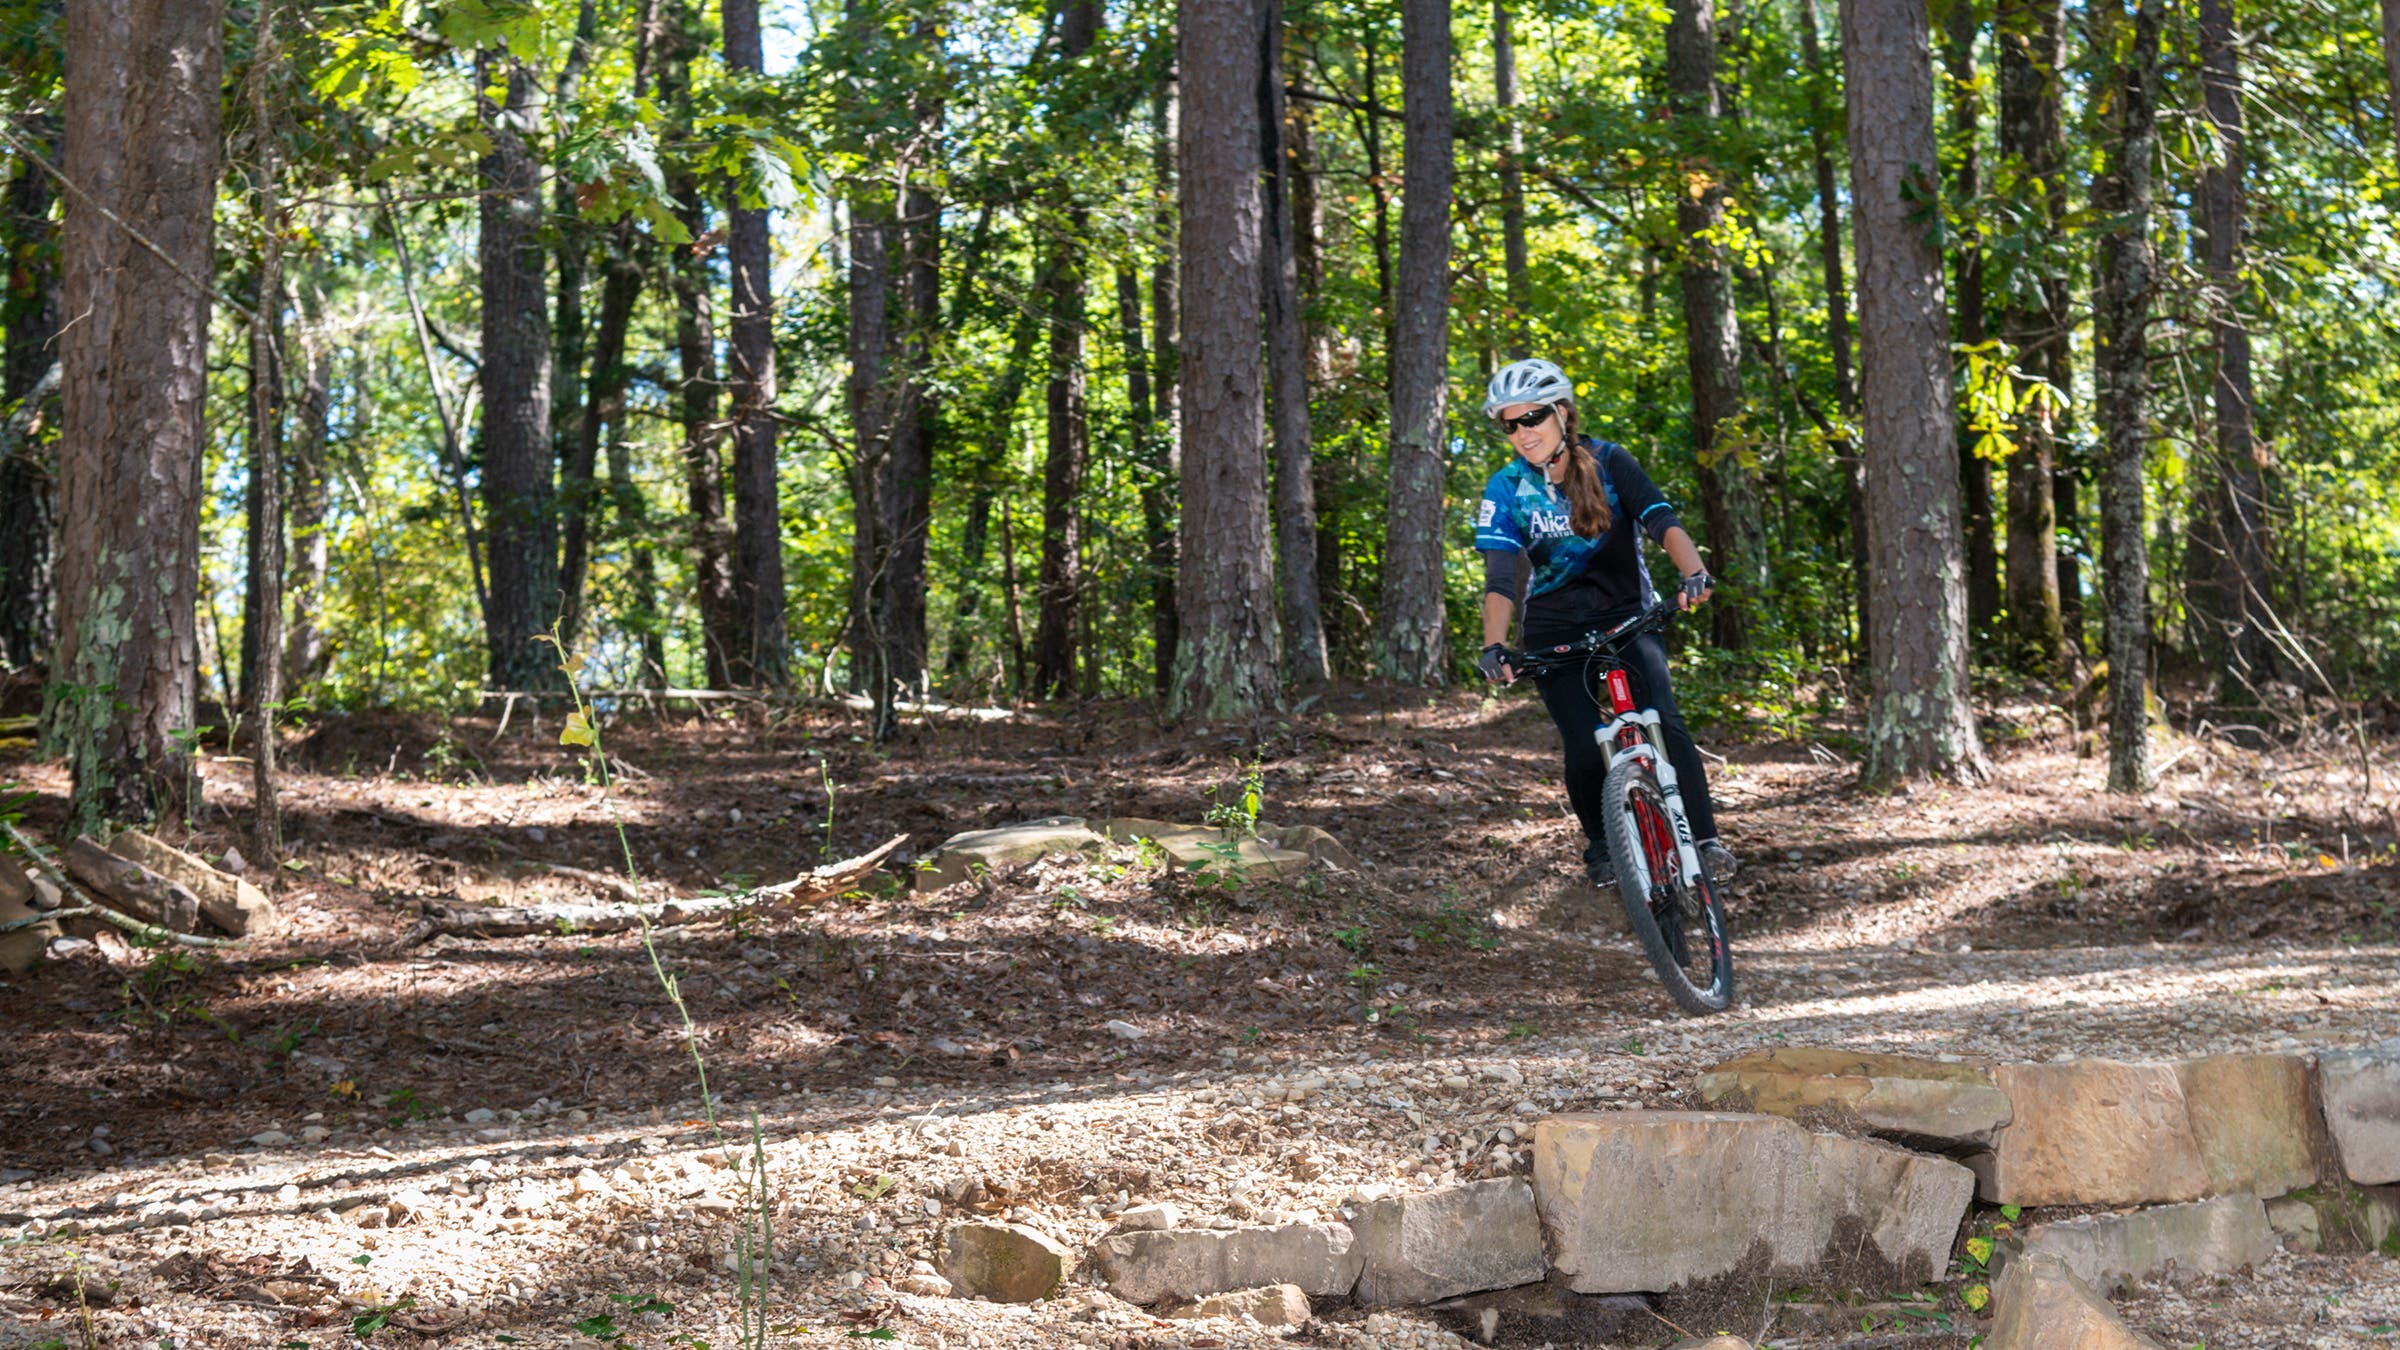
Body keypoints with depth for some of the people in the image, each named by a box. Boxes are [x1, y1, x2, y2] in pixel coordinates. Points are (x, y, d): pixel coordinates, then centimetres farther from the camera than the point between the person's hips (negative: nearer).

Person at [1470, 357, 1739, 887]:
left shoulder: (1609, 462, -10)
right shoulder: (1505, 490, -9)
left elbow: (1662, 521, -23)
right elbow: (1500, 577, -18)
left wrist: (1693, 572, -43)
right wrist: (1494, 646, -36)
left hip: (1627, 615, 0)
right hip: (1556, 631, 0)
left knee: (1663, 722, -21)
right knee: (1585, 748, -14)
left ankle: (1705, 839, -14)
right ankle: (1601, 848, 10)